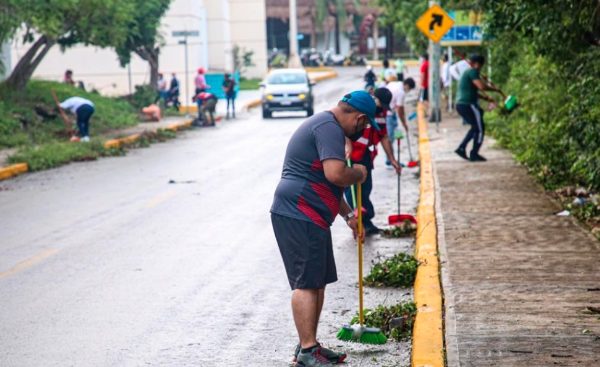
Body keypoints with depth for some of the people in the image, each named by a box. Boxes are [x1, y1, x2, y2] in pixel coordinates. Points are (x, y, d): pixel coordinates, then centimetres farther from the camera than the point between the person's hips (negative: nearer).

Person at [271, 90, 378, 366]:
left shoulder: (324, 124, 23)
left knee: (317, 282, 15)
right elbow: (335, 174, -26)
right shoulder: (330, 128, -13)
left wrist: (348, 215, 35)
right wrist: (359, 173, -6)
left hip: (306, 218, 11)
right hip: (300, 217, -11)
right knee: (307, 283, -10)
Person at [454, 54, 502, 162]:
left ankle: (461, 148, 18)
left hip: (461, 104, 10)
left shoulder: (466, 73, 21)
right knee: (480, 129, 1)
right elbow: (481, 86, -21)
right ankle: (474, 154, 3)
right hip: (469, 105, -10)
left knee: (476, 127, 24)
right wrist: (494, 89, -7)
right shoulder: (472, 72, -10)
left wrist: (486, 98, 20)